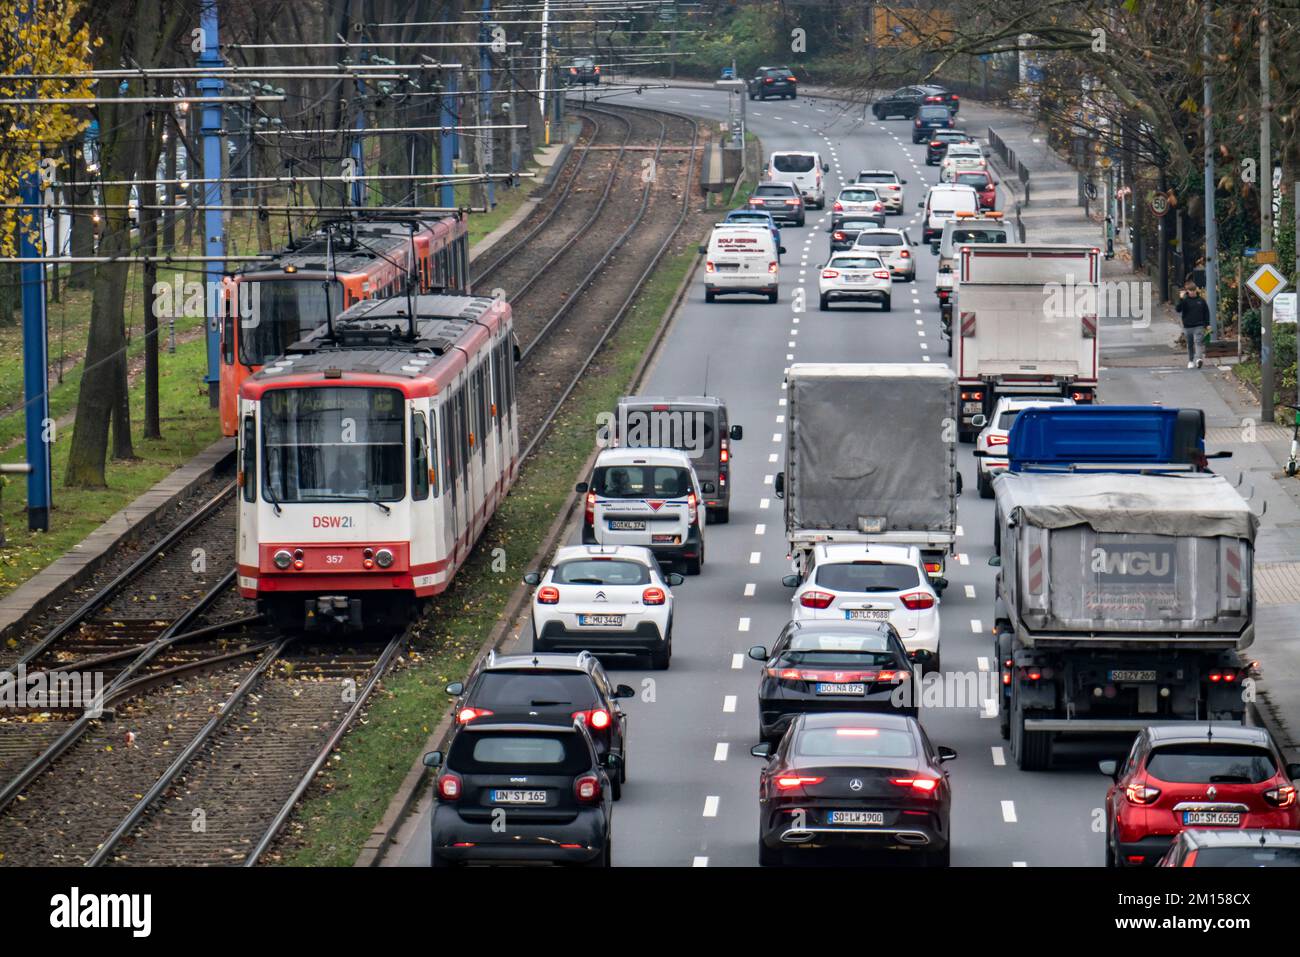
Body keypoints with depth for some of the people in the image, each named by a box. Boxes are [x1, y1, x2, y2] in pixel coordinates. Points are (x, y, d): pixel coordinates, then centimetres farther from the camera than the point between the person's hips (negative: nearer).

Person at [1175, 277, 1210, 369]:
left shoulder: (1201, 300, 3)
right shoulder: (1185, 300, 0)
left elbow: (1206, 312, 10)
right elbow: (1178, 309, -11)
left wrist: (1207, 324, 6)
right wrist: (1180, 299, -23)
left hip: (1199, 326, -1)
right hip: (1187, 326, 1)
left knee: (1198, 342, -17)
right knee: (1190, 345, 11)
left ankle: (1198, 358, -30)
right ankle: (1191, 361, 23)